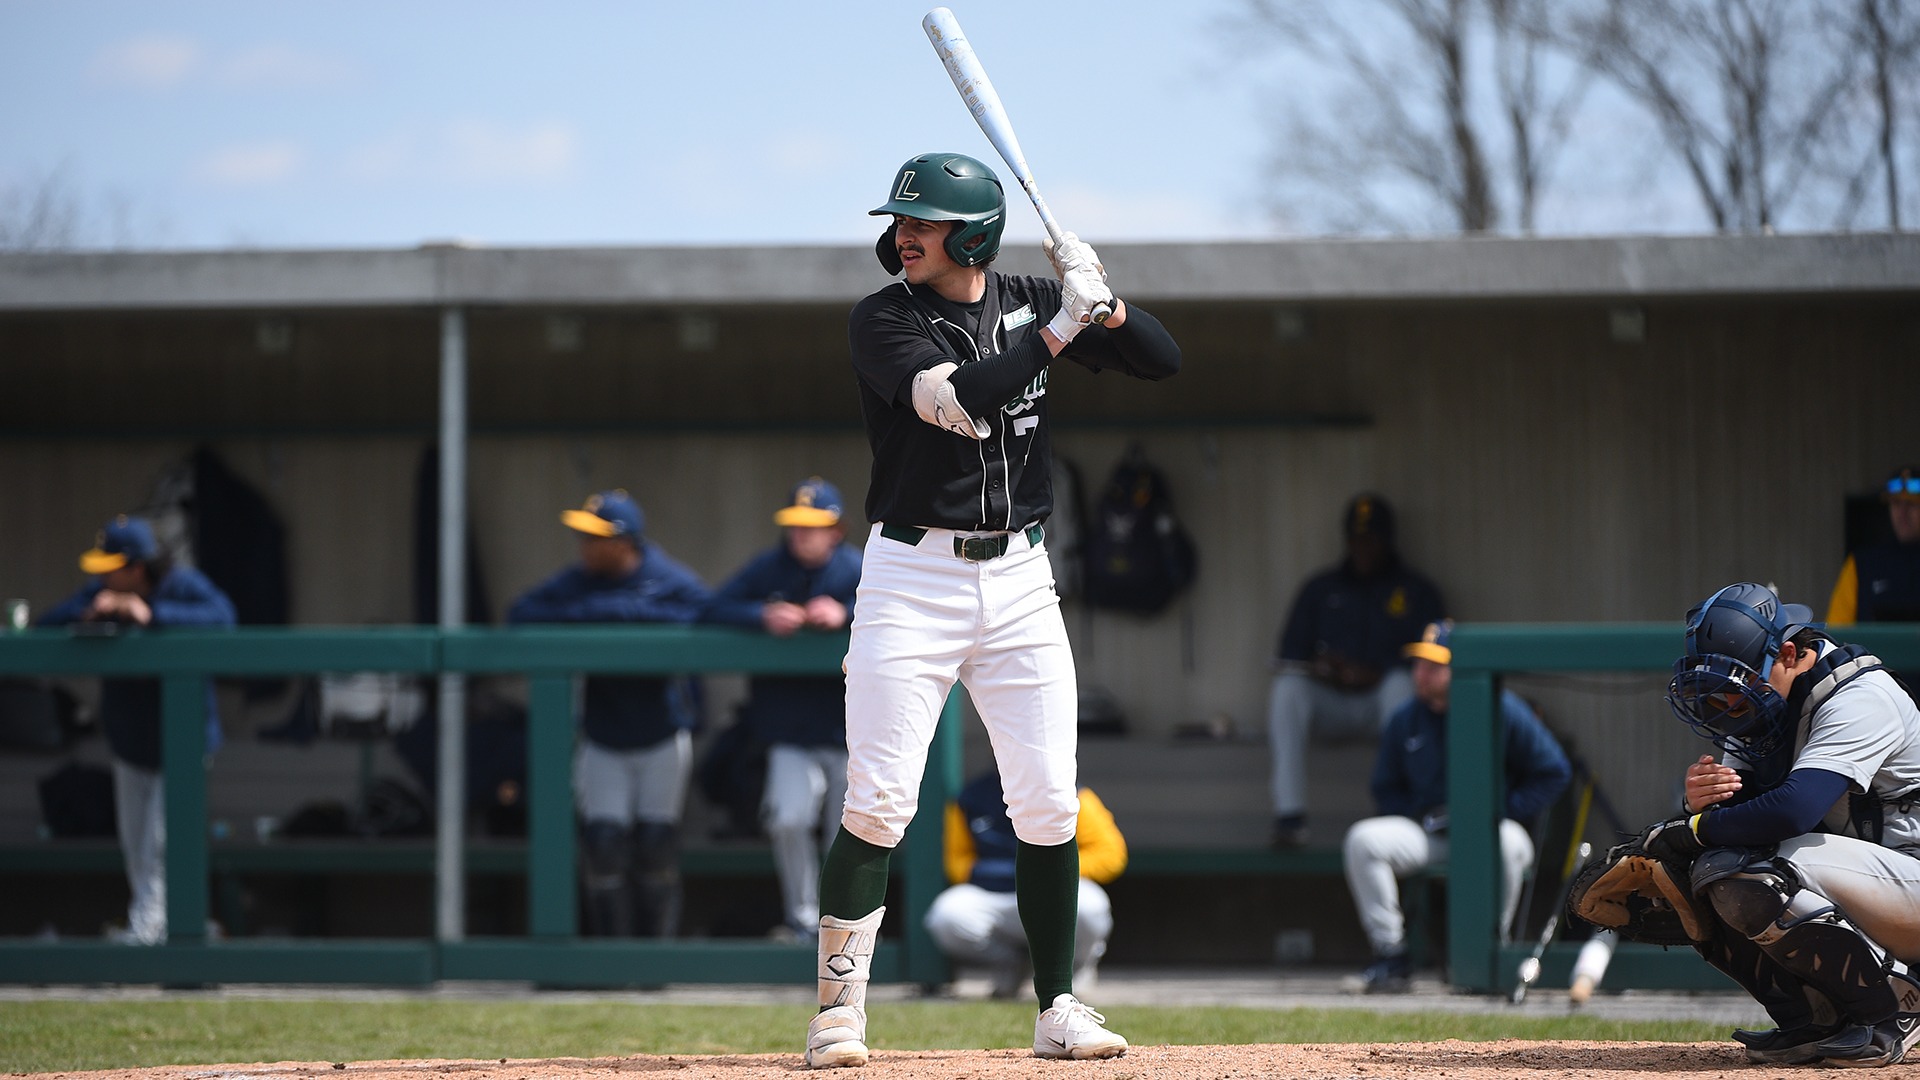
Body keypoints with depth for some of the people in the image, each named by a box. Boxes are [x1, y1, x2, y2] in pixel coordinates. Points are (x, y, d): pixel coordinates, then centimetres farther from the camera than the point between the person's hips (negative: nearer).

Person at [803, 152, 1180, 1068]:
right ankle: (839, 1008, -2)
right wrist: (1063, 324, -24)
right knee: (879, 802, -10)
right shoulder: (883, 321, -6)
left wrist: (1102, 305, -14)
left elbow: (1162, 360, 4)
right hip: (912, 574, -3)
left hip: (1018, 579, 3)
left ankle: (1057, 1009, 12)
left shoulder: (1029, 303, 6)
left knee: (1047, 804, 2)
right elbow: (960, 400, -23)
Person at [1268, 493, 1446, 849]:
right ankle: (1289, 813, -37)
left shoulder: (1415, 590, 8)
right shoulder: (1320, 589, 15)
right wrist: (1319, 668, -13)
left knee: (1400, 684, -36)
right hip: (1330, 705, 2)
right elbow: (1289, 658, 10)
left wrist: (1373, 676, -18)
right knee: (1288, 687, -29)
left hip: (1382, 697, -2)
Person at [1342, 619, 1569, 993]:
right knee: (1363, 839, -21)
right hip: (1429, 833, 4)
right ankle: (1391, 959, -21)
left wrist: (1499, 815, -10)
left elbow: (1554, 772, -3)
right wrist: (1418, 818, -2)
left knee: (1505, 844, -40)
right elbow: (1386, 788, 20)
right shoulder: (1404, 721, 7)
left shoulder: (1503, 710, -5)